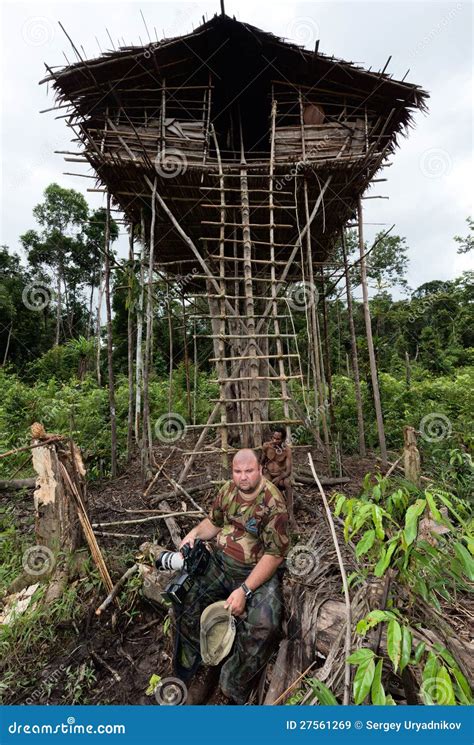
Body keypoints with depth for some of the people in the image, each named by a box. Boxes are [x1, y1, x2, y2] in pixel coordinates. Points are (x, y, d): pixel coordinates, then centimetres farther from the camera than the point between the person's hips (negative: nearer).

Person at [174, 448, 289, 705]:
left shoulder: (273, 504, -23)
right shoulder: (229, 489, -4)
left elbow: (275, 554, -21)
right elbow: (214, 521, 11)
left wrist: (244, 590, -23)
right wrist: (195, 533, -9)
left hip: (257, 572, -5)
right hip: (220, 563, 5)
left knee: (262, 627, -26)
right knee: (186, 606, 1)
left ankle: (233, 688, 3)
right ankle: (186, 673, 29)